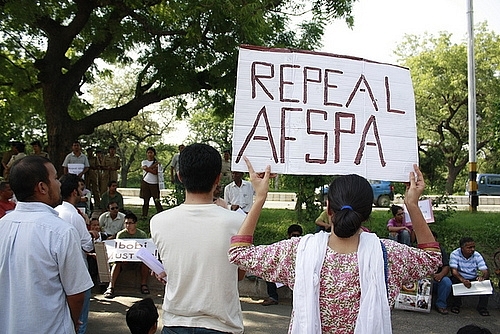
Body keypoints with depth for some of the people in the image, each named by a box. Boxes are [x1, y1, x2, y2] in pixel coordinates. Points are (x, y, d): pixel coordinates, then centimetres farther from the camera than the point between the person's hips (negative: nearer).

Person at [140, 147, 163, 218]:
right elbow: (145, 168, -11)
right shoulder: (144, 162, 9)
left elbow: (155, 172, -10)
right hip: (145, 182, 1)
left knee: (157, 200, -3)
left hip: (154, 183, -1)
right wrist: (154, 165, -9)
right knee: (145, 200, 4)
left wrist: (148, 169, -11)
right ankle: (144, 215, 9)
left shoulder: (157, 163, 5)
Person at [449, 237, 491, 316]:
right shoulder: (455, 254, -13)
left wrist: (482, 277, -39)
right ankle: (456, 305, -13)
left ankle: (482, 307, -9)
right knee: (454, 280, -35)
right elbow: (454, 271, -24)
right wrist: (462, 280, -44)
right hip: (459, 278, -2)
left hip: (473, 280, 2)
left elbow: (485, 271, -14)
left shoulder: (477, 255, -5)